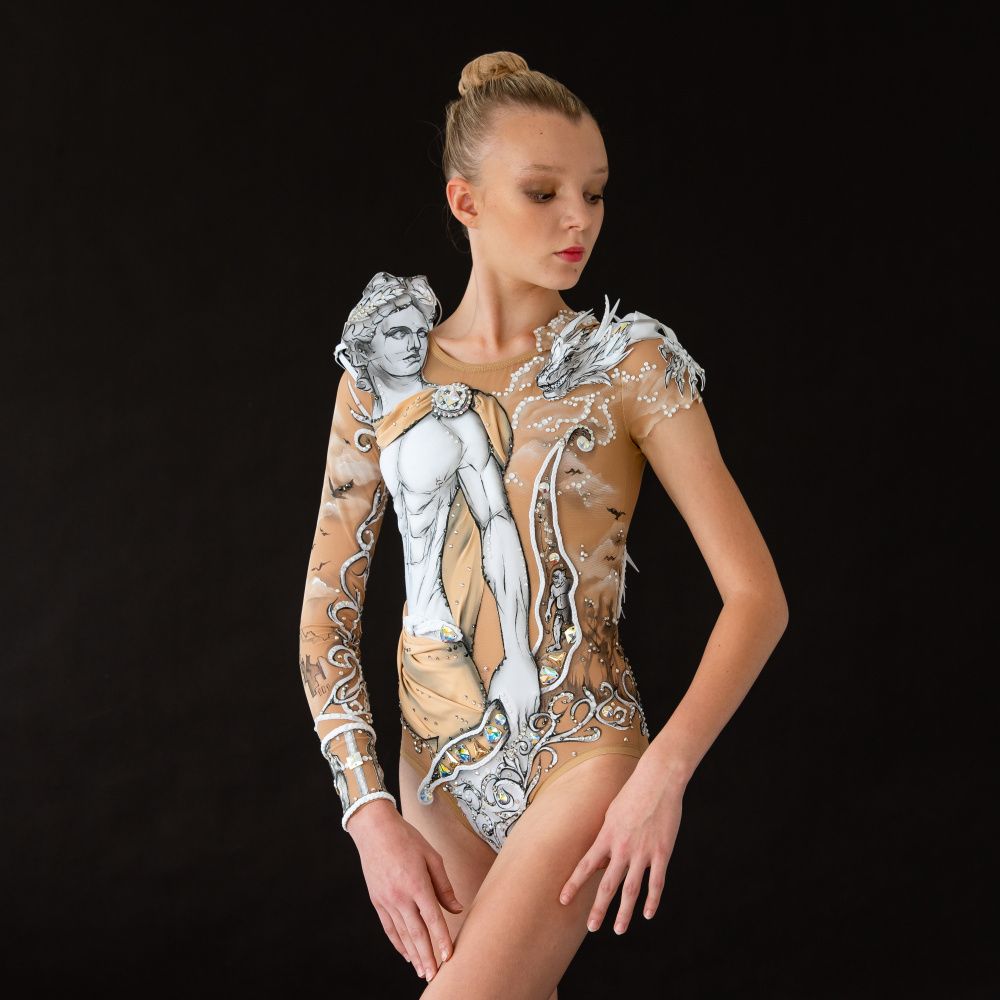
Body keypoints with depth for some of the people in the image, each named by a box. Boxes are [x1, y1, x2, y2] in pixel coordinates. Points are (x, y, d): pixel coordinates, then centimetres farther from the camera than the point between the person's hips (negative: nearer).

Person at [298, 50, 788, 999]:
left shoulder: (632, 363, -6)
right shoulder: (384, 372, 2)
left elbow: (757, 595, -8)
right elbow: (326, 611, 1)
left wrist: (665, 772, -21)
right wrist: (371, 815, -9)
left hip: (583, 754, -3)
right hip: (435, 769, 4)